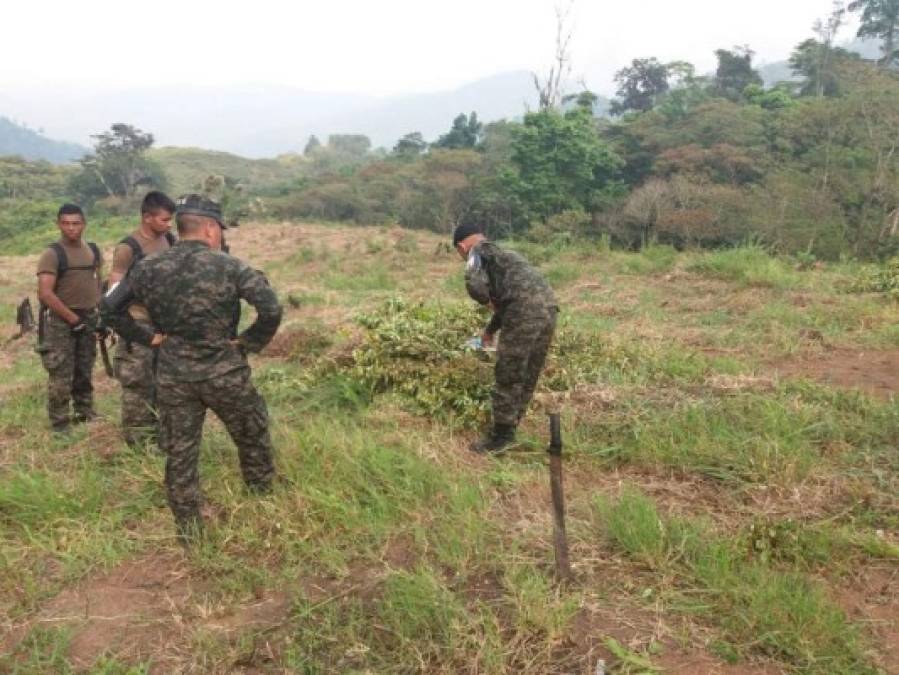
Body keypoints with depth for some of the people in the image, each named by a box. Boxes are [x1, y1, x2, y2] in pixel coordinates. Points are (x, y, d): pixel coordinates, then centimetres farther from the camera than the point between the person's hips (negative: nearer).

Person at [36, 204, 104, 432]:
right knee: (61, 377, -4)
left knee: (84, 374, 16)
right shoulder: (52, 254, -12)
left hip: (88, 319, 6)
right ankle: (60, 426, 5)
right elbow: (45, 293, -18)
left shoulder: (93, 250, 7)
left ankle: (85, 417, 28)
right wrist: (72, 318, -17)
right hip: (60, 320, -6)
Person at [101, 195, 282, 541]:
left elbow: (109, 307, 8)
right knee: (253, 438, 20)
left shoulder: (148, 268, 0)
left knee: (180, 454, 12)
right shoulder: (228, 266, -13)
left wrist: (147, 336, 10)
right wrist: (250, 343, -8)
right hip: (225, 374, -3)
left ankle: (188, 531, 21)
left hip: (173, 377, 3)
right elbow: (271, 309, -22)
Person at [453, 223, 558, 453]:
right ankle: (509, 430, 28)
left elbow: (474, 284, -15)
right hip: (548, 309, 9)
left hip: (525, 314, -9)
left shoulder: (479, 250, 6)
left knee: (508, 378, 2)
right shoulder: (503, 253, 31)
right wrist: (490, 330, 50)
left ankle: (500, 437, 11)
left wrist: (487, 301, 5)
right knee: (528, 377, 16)